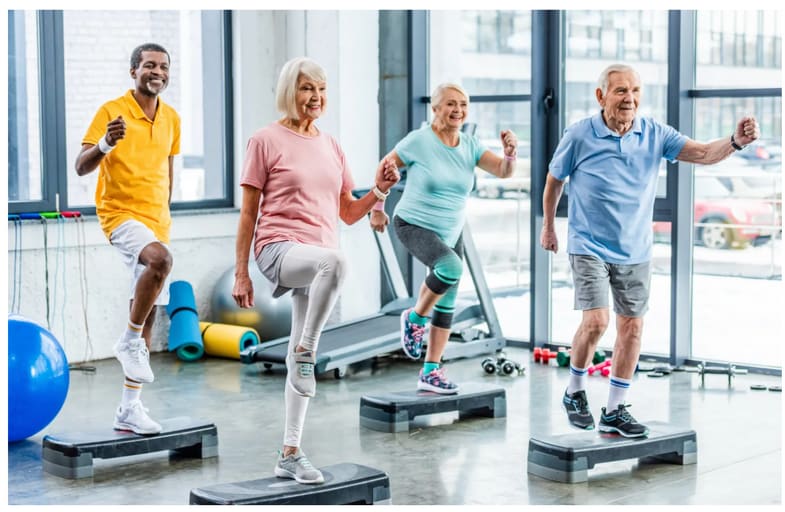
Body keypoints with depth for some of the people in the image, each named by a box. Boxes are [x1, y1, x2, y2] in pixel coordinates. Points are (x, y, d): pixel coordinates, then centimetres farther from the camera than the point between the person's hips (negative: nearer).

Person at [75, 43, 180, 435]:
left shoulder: (171, 118, 10)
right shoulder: (112, 111, -7)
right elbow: (81, 167, -11)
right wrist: (106, 143, -30)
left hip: (157, 222, 7)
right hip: (121, 213, -7)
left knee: (149, 315, 5)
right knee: (162, 258, -37)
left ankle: (129, 409, 12)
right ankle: (129, 341, -16)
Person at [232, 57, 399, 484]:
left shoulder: (331, 146, 16)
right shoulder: (266, 140, 1)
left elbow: (348, 213, 18)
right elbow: (248, 212, 0)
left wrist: (379, 191, -1)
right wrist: (241, 273, -4)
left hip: (319, 260, 6)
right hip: (279, 248, -6)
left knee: (302, 361, 7)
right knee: (334, 261, -39)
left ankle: (290, 455, 15)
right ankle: (305, 351, -23)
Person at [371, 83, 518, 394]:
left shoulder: (470, 146, -3)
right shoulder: (419, 141, -15)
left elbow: (504, 172, -13)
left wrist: (510, 154, -33)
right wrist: (377, 209, 2)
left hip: (451, 233, 6)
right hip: (413, 226, -6)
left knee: (447, 305, 8)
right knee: (452, 267, -33)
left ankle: (430, 373, 19)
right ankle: (415, 318, -8)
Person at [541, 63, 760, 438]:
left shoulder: (654, 134, -6)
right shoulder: (579, 136, -11)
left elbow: (702, 154, -16)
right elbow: (554, 180, 4)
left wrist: (735, 141, -36)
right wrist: (547, 227, 13)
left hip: (635, 251, 4)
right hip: (589, 247, -3)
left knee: (632, 326, 4)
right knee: (595, 321, -16)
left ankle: (615, 410, 17)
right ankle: (575, 393, 10)